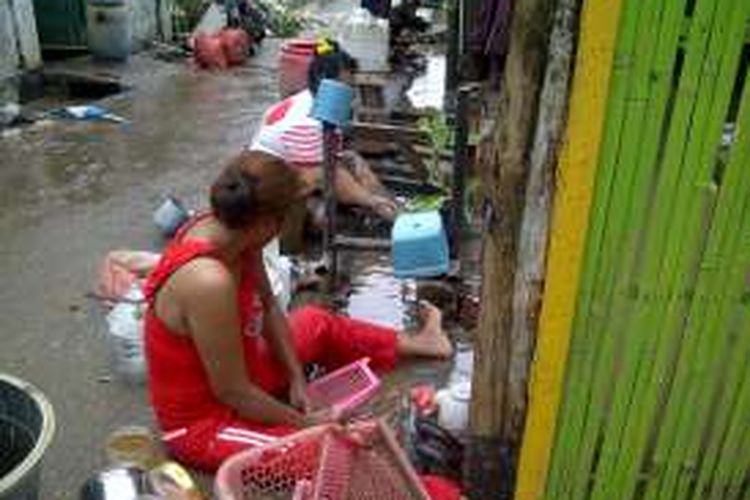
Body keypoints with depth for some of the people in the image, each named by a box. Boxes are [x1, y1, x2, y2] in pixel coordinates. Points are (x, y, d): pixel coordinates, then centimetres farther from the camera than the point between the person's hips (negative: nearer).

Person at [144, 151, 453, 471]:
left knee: (315, 323, 23)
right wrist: (304, 422, -14)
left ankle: (414, 343, 43)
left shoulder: (221, 229, -12)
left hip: (233, 372, 9)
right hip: (201, 421, -9)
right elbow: (231, 392, -28)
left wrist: (297, 380, -1)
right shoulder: (210, 282, -38)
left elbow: (268, 308, 3)